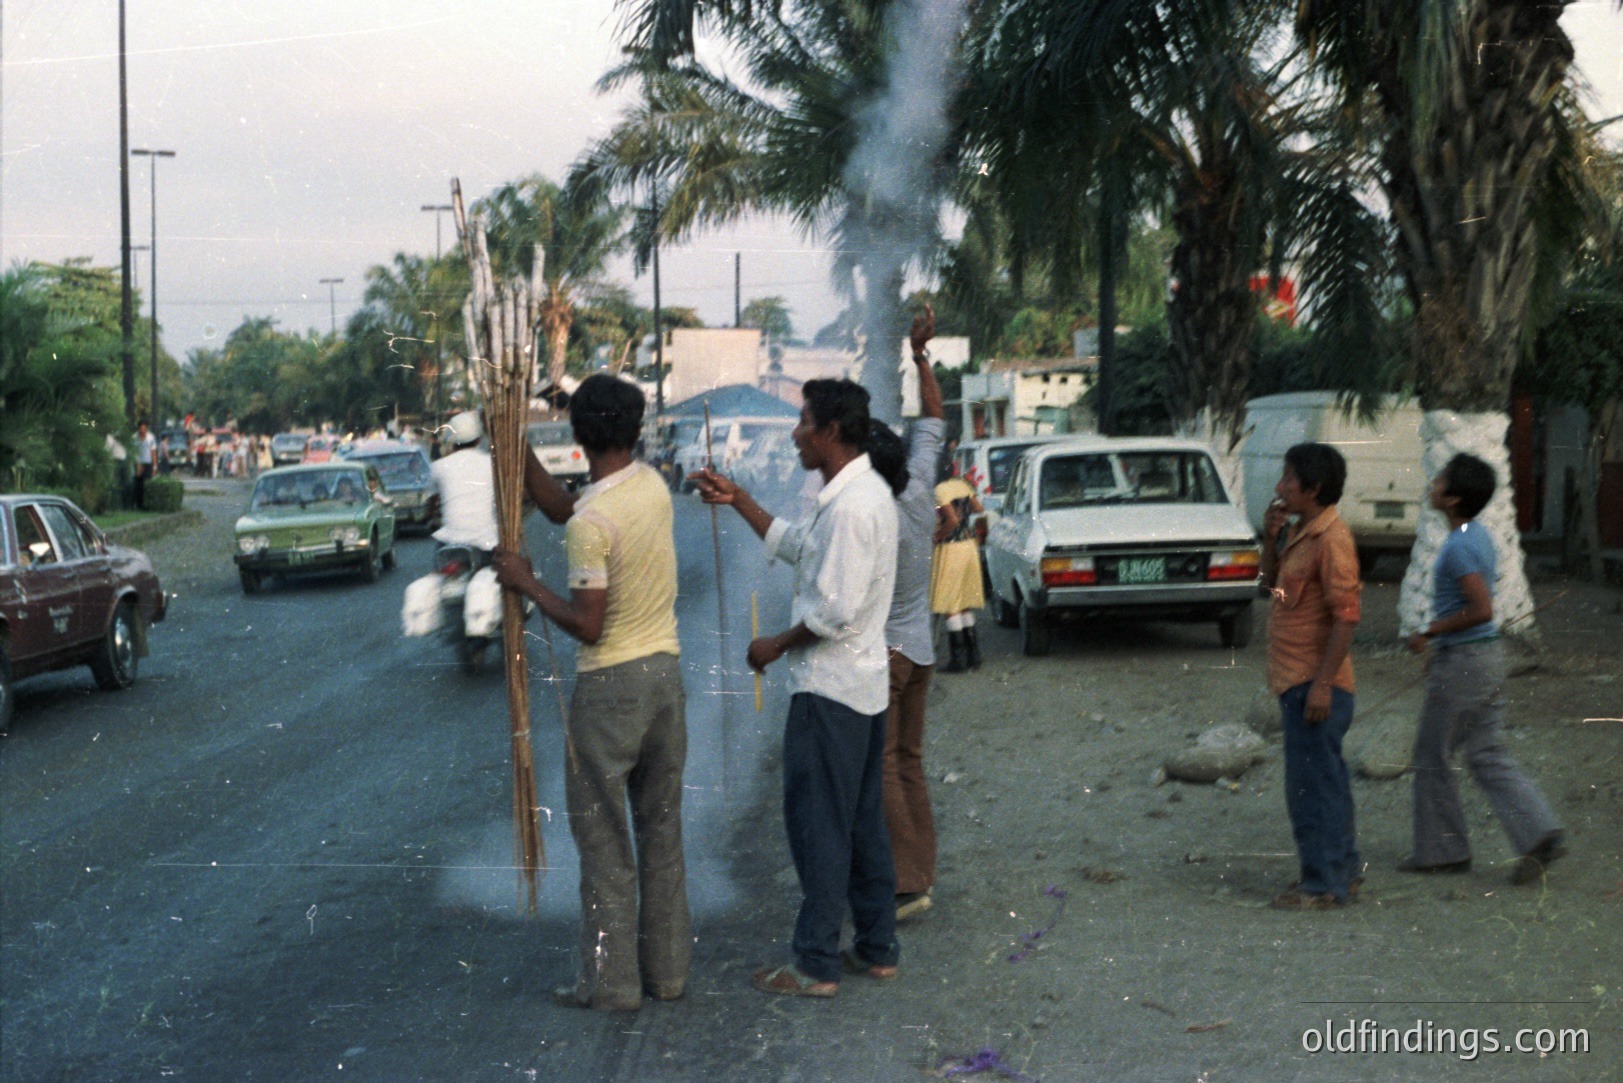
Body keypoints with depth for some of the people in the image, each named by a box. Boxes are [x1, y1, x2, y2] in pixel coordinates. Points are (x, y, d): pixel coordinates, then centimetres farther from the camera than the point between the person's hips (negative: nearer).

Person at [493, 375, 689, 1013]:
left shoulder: (592, 521, -20)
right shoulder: (653, 486, 3)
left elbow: (587, 625, -21)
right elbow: (560, 506, 15)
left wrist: (525, 583, -10)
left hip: (610, 685, -7)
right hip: (666, 673, 7)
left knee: (604, 838, 3)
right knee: (661, 829, 14)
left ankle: (611, 982, 9)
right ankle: (667, 968, 22)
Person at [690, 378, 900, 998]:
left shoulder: (850, 506, -22)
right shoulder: (862, 492, 11)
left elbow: (837, 611, -25)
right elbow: (797, 546, 24)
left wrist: (777, 645, -11)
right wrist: (737, 500, 22)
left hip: (829, 689, -10)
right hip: (864, 683, 10)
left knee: (818, 824, -2)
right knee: (863, 823, 15)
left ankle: (817, 964, 5)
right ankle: (877, 950, 23)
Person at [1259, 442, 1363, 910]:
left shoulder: (1330, 539, -18)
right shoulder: (1301, 532, 12)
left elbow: (1346, 615, -22)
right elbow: (1271, 582, 22)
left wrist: (1322, 684, -23)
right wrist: (1271, 538, 5)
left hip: (1314, 682, -10)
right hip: (1298, 679, 10)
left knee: (1312, 784, -4)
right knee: (1325, 779, 18)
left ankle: (1324, 885, 4)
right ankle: (1343, 867, 30)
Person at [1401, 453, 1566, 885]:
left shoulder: (1458, 546, -20)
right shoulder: (1479, 534, 10)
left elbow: (1482, 609, -27)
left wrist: (1429, 632, -17)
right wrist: (1438, 640, 21)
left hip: (1462, 662, -9)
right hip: (1488, 655, 9)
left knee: (1433, 757, 5)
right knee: (1485, 754, 13)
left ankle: (1440, 850, 15)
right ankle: (1541, 835, 5)